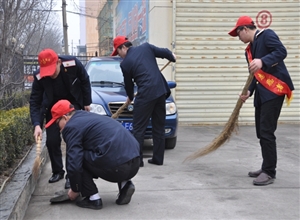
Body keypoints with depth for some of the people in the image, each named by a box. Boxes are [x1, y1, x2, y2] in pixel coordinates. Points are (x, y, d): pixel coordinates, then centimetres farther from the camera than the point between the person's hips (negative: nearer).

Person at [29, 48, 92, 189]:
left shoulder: (73, 64, -30)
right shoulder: (39, 77, -27)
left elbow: (85, 81, -11)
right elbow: (35, 101, -22)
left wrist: (87, 102, -5)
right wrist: (37, 124, -34)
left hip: (73, 104, -1)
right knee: (52, 140, -2)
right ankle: (57, 172, 18)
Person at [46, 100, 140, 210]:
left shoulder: (72, 126, 1)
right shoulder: (88, 117, 28)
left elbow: (73, 162, -4)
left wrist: (75, 190, 12)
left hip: (117, 167, -9)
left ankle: (93, 199, 7)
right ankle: (125, 184, 16)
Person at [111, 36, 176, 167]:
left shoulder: (125, 63, 0)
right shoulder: (146, 47, 9)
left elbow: (128, 84, 11)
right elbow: (164, 52, 11)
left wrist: (130, 97, 31)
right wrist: (172, 57, 34)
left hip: (145, 95, -6)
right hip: (161, 92, 6)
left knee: (138, 128, 3)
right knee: (159, 127, 13)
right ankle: (158, 158, 18)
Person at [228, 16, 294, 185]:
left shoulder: (267, 35, -5)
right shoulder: (249, 50, 20)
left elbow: (282, 51, -19)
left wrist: (263, 61, -33)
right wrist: (249, 91, 0)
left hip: (274, 90, -9)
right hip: (262, 92, 9)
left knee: (267, 132, -10)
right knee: (261, 132, 12)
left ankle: (270, 173, -3)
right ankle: (267, 168, 23)